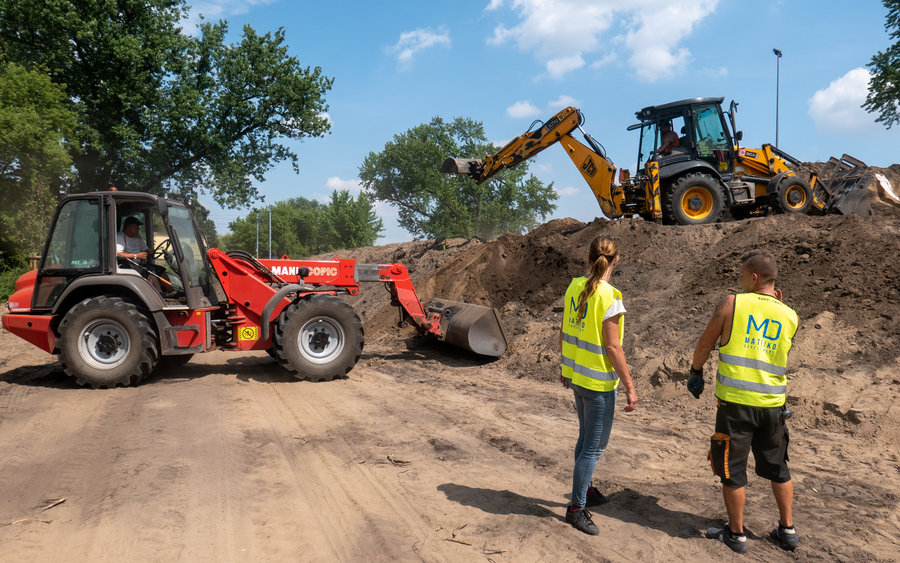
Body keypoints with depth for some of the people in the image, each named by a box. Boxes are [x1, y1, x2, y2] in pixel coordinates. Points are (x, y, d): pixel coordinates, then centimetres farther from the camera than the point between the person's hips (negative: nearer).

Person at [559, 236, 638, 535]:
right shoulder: (609, 298, -21)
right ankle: (576, 507, 14)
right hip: (598, 381, -8)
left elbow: (564, 333, 7)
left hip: (575, 374, 8)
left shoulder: (574, 287, 0)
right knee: (594, 446, 5)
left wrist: (566, 367, 20)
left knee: (586, 437, 24)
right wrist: (630, 387, -13)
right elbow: (613, 348, -20)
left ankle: (584, 490, 40)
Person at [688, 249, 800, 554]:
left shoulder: (733, 303, -7)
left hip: (735, 402, -4)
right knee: (777, 468, 21)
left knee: (732, 470, 9)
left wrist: (695, 371, 18)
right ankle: (787, 529, 32)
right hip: (773, 403, 4)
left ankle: (736, 534, 19)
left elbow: (705, 344, 1)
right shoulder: (790, 317, 3)